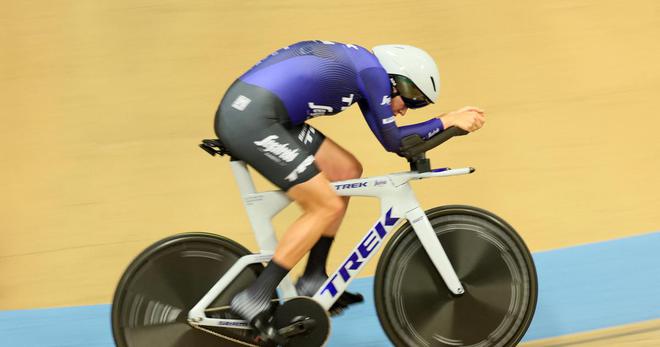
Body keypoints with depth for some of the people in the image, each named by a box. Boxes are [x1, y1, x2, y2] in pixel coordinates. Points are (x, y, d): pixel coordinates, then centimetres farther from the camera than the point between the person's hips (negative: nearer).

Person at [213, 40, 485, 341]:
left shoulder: (358, 64, 22)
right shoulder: (372, 69, -6)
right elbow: (392, 140, -1)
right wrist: (448, 121, 6)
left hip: (241, 111, 10)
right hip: (251, 120, -10)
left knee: (347, 171, 14)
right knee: (327, 207, -4)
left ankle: (313, 282, 19)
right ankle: (254, 300, -2)